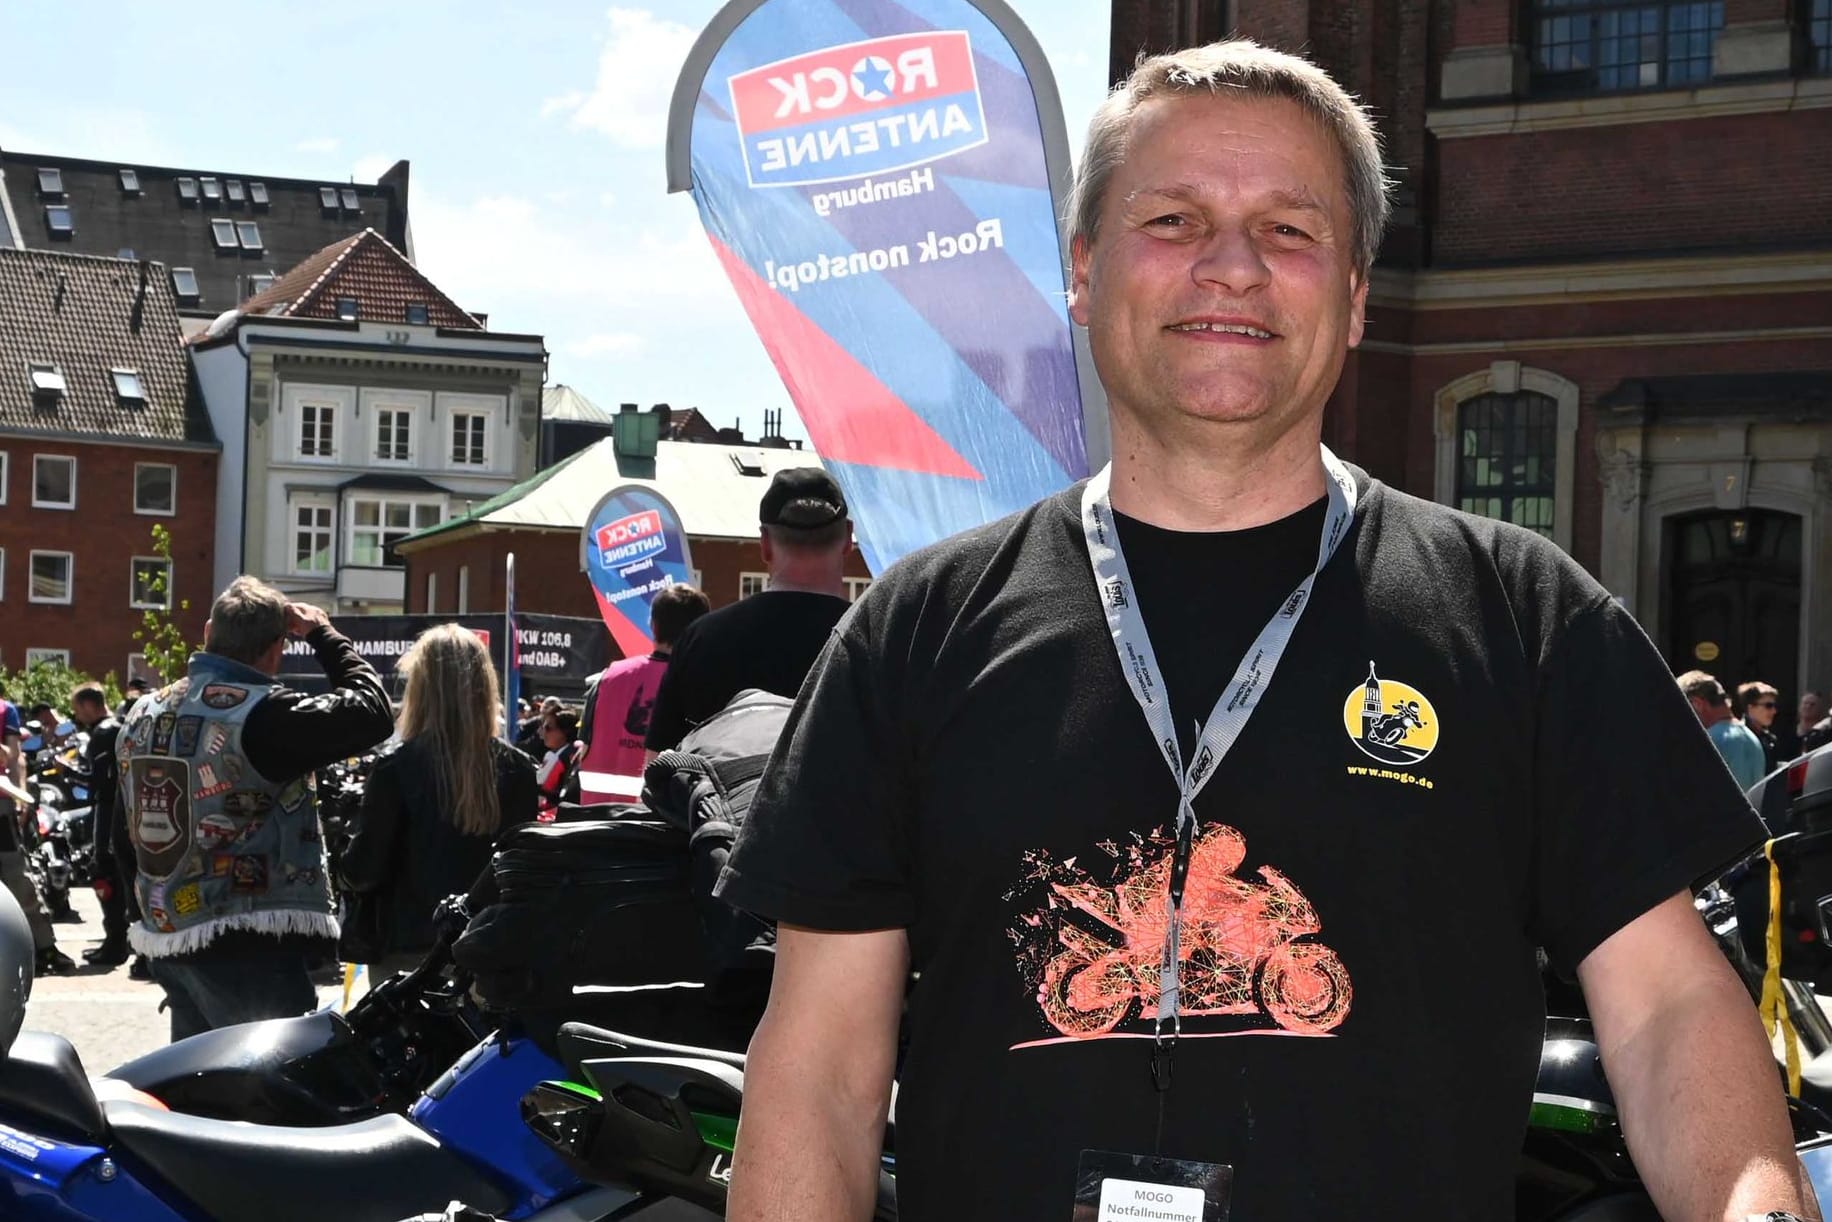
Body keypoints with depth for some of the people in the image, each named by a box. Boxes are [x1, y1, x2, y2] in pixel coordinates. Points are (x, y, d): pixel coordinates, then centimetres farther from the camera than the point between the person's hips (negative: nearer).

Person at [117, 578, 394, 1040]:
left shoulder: (142, 716, 10)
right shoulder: (265, 715, -16)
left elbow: (126, 832, 15)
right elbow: (373, 711, -12)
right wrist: (323, 634, 1)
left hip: (167, 940, 8)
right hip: (251, 949, -8)